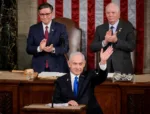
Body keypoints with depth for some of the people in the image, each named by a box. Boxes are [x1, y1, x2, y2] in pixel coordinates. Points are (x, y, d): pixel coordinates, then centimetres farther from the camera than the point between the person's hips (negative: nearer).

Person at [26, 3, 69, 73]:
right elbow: (29, 49, 1)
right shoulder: (33, 29, 7)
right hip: (39, 68, 1)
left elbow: (65, 48, -4)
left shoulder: (61, 27, 3)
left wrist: (53, 49, -23)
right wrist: (39, 48, -19)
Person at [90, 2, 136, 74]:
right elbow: (93, 48, 3)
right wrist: (105, 42, -15)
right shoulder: (100, 28, 9)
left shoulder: (128, 27, 0)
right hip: (105, 68, 2)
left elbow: (132, 46, -9)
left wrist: (116, 40, -22)